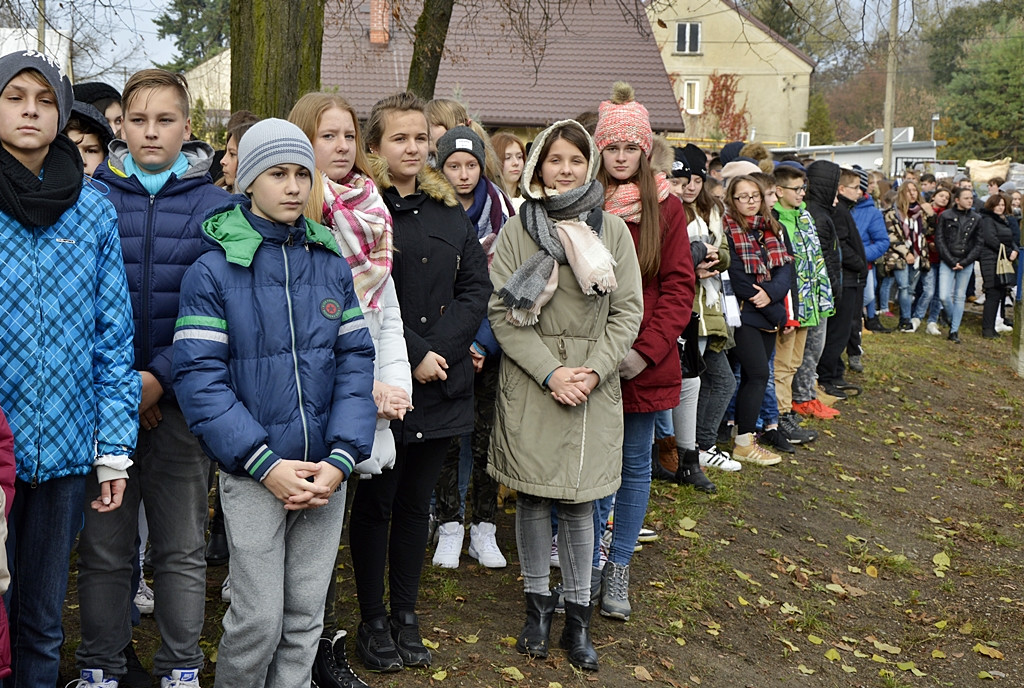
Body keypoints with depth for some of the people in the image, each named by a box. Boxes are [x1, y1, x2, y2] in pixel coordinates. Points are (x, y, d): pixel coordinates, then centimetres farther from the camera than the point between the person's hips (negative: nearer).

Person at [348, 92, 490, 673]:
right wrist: (413, 356, -18)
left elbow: (477, 287, 3)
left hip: (442, 383, 5)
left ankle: (406, 615, 26)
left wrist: (440, 349, -11)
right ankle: (373, 622, 20)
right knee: (376, 502, 7)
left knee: (416, 501, 14)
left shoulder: (450, 212, 11)